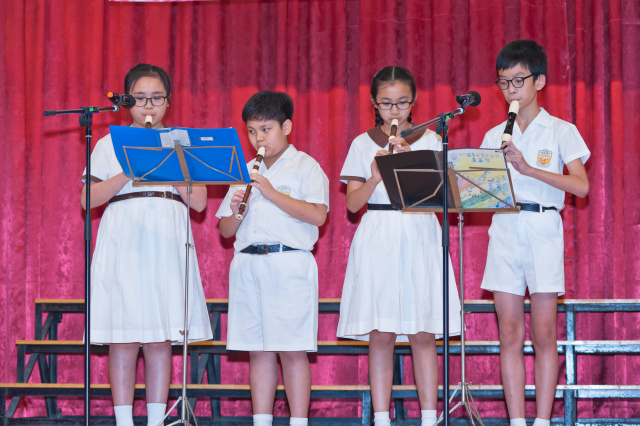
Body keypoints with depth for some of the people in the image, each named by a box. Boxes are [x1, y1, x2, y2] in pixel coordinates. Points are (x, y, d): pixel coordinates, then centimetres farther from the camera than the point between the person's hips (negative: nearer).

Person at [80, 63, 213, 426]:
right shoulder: (110, 144, 11)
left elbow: (199, 201, 7)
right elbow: (89, 198, 2)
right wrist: (129, 172, -9)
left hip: (168, 243, 1)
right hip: (123, 242, -1)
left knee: (161, 339, -1)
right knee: (124, 340, -5)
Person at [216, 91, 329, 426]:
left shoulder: (305, 166, 2)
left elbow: (317, 215, -13)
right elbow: (226, 231, 17)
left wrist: (272, 193, -15)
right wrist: (236, 211, -5)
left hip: (289, 263, -5)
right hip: (248, 264, 5)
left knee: (292, 350, -6)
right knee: (258, 351, 6)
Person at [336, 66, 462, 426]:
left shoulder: (430, 140, 8)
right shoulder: (363, 145, 8)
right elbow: (353, 203, 3)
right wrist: (375, 178, -15)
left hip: (420, 237, 0)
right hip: (378, 241, 0)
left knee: (424, 335, -2)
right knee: (381, 335, -2)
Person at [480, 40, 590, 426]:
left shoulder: (561, 131, 2)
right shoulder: (494, 137, 13)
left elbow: (581, 186, -11)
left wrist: (528, 168, -19)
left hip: (543, 229, -3)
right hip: (504, 230, 3)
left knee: (544, 335, -2)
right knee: (510, 335, 1)